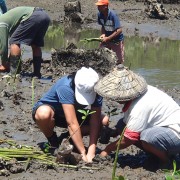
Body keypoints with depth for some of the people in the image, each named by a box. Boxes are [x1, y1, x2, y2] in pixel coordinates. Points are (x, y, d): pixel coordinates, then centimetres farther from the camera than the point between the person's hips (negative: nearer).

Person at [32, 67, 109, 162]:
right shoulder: (65, 87, -38)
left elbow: (95, 122, -25)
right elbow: (72, 123, -41)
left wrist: (91, 153, -35)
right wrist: (83, 154, -41)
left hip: (73, 113, 4)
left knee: (104, 121, -19)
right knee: (44, 114, -41)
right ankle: (52, 141, -9)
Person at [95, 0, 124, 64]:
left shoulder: (113, 15, -26)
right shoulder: (100, 14, -9)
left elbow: (119, 30, -28)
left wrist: (107, 38, -28)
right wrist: (103, 34, -13)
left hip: (117, 40, -5)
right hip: (106, 39, 5)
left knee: (119, 61, 2)